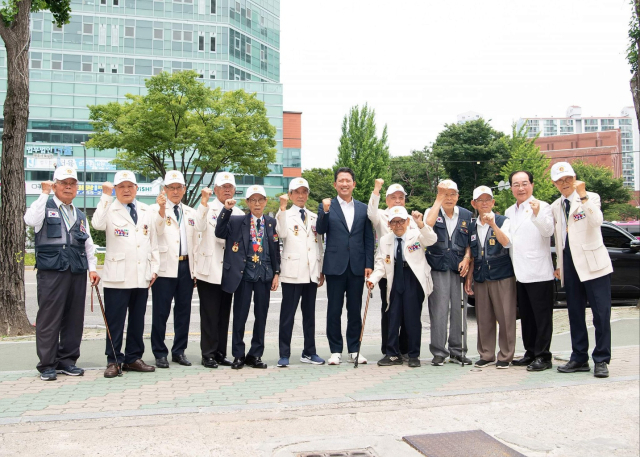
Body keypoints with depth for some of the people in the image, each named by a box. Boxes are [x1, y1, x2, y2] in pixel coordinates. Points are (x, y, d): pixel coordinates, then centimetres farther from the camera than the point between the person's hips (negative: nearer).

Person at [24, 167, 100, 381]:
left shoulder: (80, 215, 22)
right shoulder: (45, 207, 6)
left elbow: (88, 244, 20)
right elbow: (31, 220, -17)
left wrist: (92, 268, 10)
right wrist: (44, 194, -12)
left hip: (78, 272, 5)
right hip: (51, 271, -5)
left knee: (74, 318, 7)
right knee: (49, 318, -3)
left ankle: (67, 360, 17)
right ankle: (47, 364, 5)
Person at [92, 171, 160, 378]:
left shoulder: (147, 212, 13)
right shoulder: (110, 210, 0)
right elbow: (98, 224, -23)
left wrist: (154, 268, 8)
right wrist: (106, 196, -21)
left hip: (142, 277, 4)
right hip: (117, 277, -4)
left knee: (138, 320, 10)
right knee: (115, 321, 1)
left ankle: (133, 358, 21)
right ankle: (113, 360, 10)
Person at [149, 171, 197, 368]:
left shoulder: (191, 213, 16)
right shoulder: (156, 209, 1)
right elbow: (157, 230, -19)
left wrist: (196, 269, 12)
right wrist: (162, 209, -36)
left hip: (186, 266, 5)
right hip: (165, 267, -4)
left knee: (183, 311, 9)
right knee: (161, 312, -1)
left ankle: (179, 351, 19)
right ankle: (160, 353, 10)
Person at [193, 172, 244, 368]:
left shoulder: (238, 213, 11)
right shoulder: (208, 209, 0)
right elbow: (200, 227, -20)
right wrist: (204, 202, -24)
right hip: (210, 270, -4)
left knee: (224, 314, 10)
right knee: (209, 314, -1)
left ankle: (220, 353, 18)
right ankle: (208, 354, 8)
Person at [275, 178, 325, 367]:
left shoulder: (314, 218, 16)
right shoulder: (285, 215, 3)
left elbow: (319, 245, 17)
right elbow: (282, 233, -19)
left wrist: (321, 271, 14)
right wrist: (282, 208, -25)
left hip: (312, 273, 4)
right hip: (292, 272, -4)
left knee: (309, 313, 10)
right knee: (288, 314, -2)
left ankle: (309, 352, 18)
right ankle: (284, 354, 3)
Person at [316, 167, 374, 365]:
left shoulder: (363, 208, 10)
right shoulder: (326, 206, 5)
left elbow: (368, 239, 9)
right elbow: (320, 230, -8)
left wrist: (369, 264, 2)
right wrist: (325, 211, -22)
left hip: (357, 266, 2)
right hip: (335, 266, -2)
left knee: (355, 310, 8)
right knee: (334, 310, 3)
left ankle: (354, 349, 18)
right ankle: (335, 351, 12)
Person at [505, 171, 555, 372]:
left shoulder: (542, 207, -4)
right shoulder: (509, 212, 16)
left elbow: (548, 231, -22)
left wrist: (537, 214, -37)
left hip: (539, 272, -7)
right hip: (519, 274, 7)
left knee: (542, 316, -2)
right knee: (526, 316, 13)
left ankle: (543, 356, 4)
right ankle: (530, 352, 23)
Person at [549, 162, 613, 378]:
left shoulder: (591, 198, -2)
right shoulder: (555, 207, 13)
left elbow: (596, 221, -23)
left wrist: (583, 196, -27)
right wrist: (559, 265, 18)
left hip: (593, 263, -5)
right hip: (570, 266, 5)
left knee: (601, 313, -4)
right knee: (575, 314, 9)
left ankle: (601, 360, 5)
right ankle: (579, 358, 18)